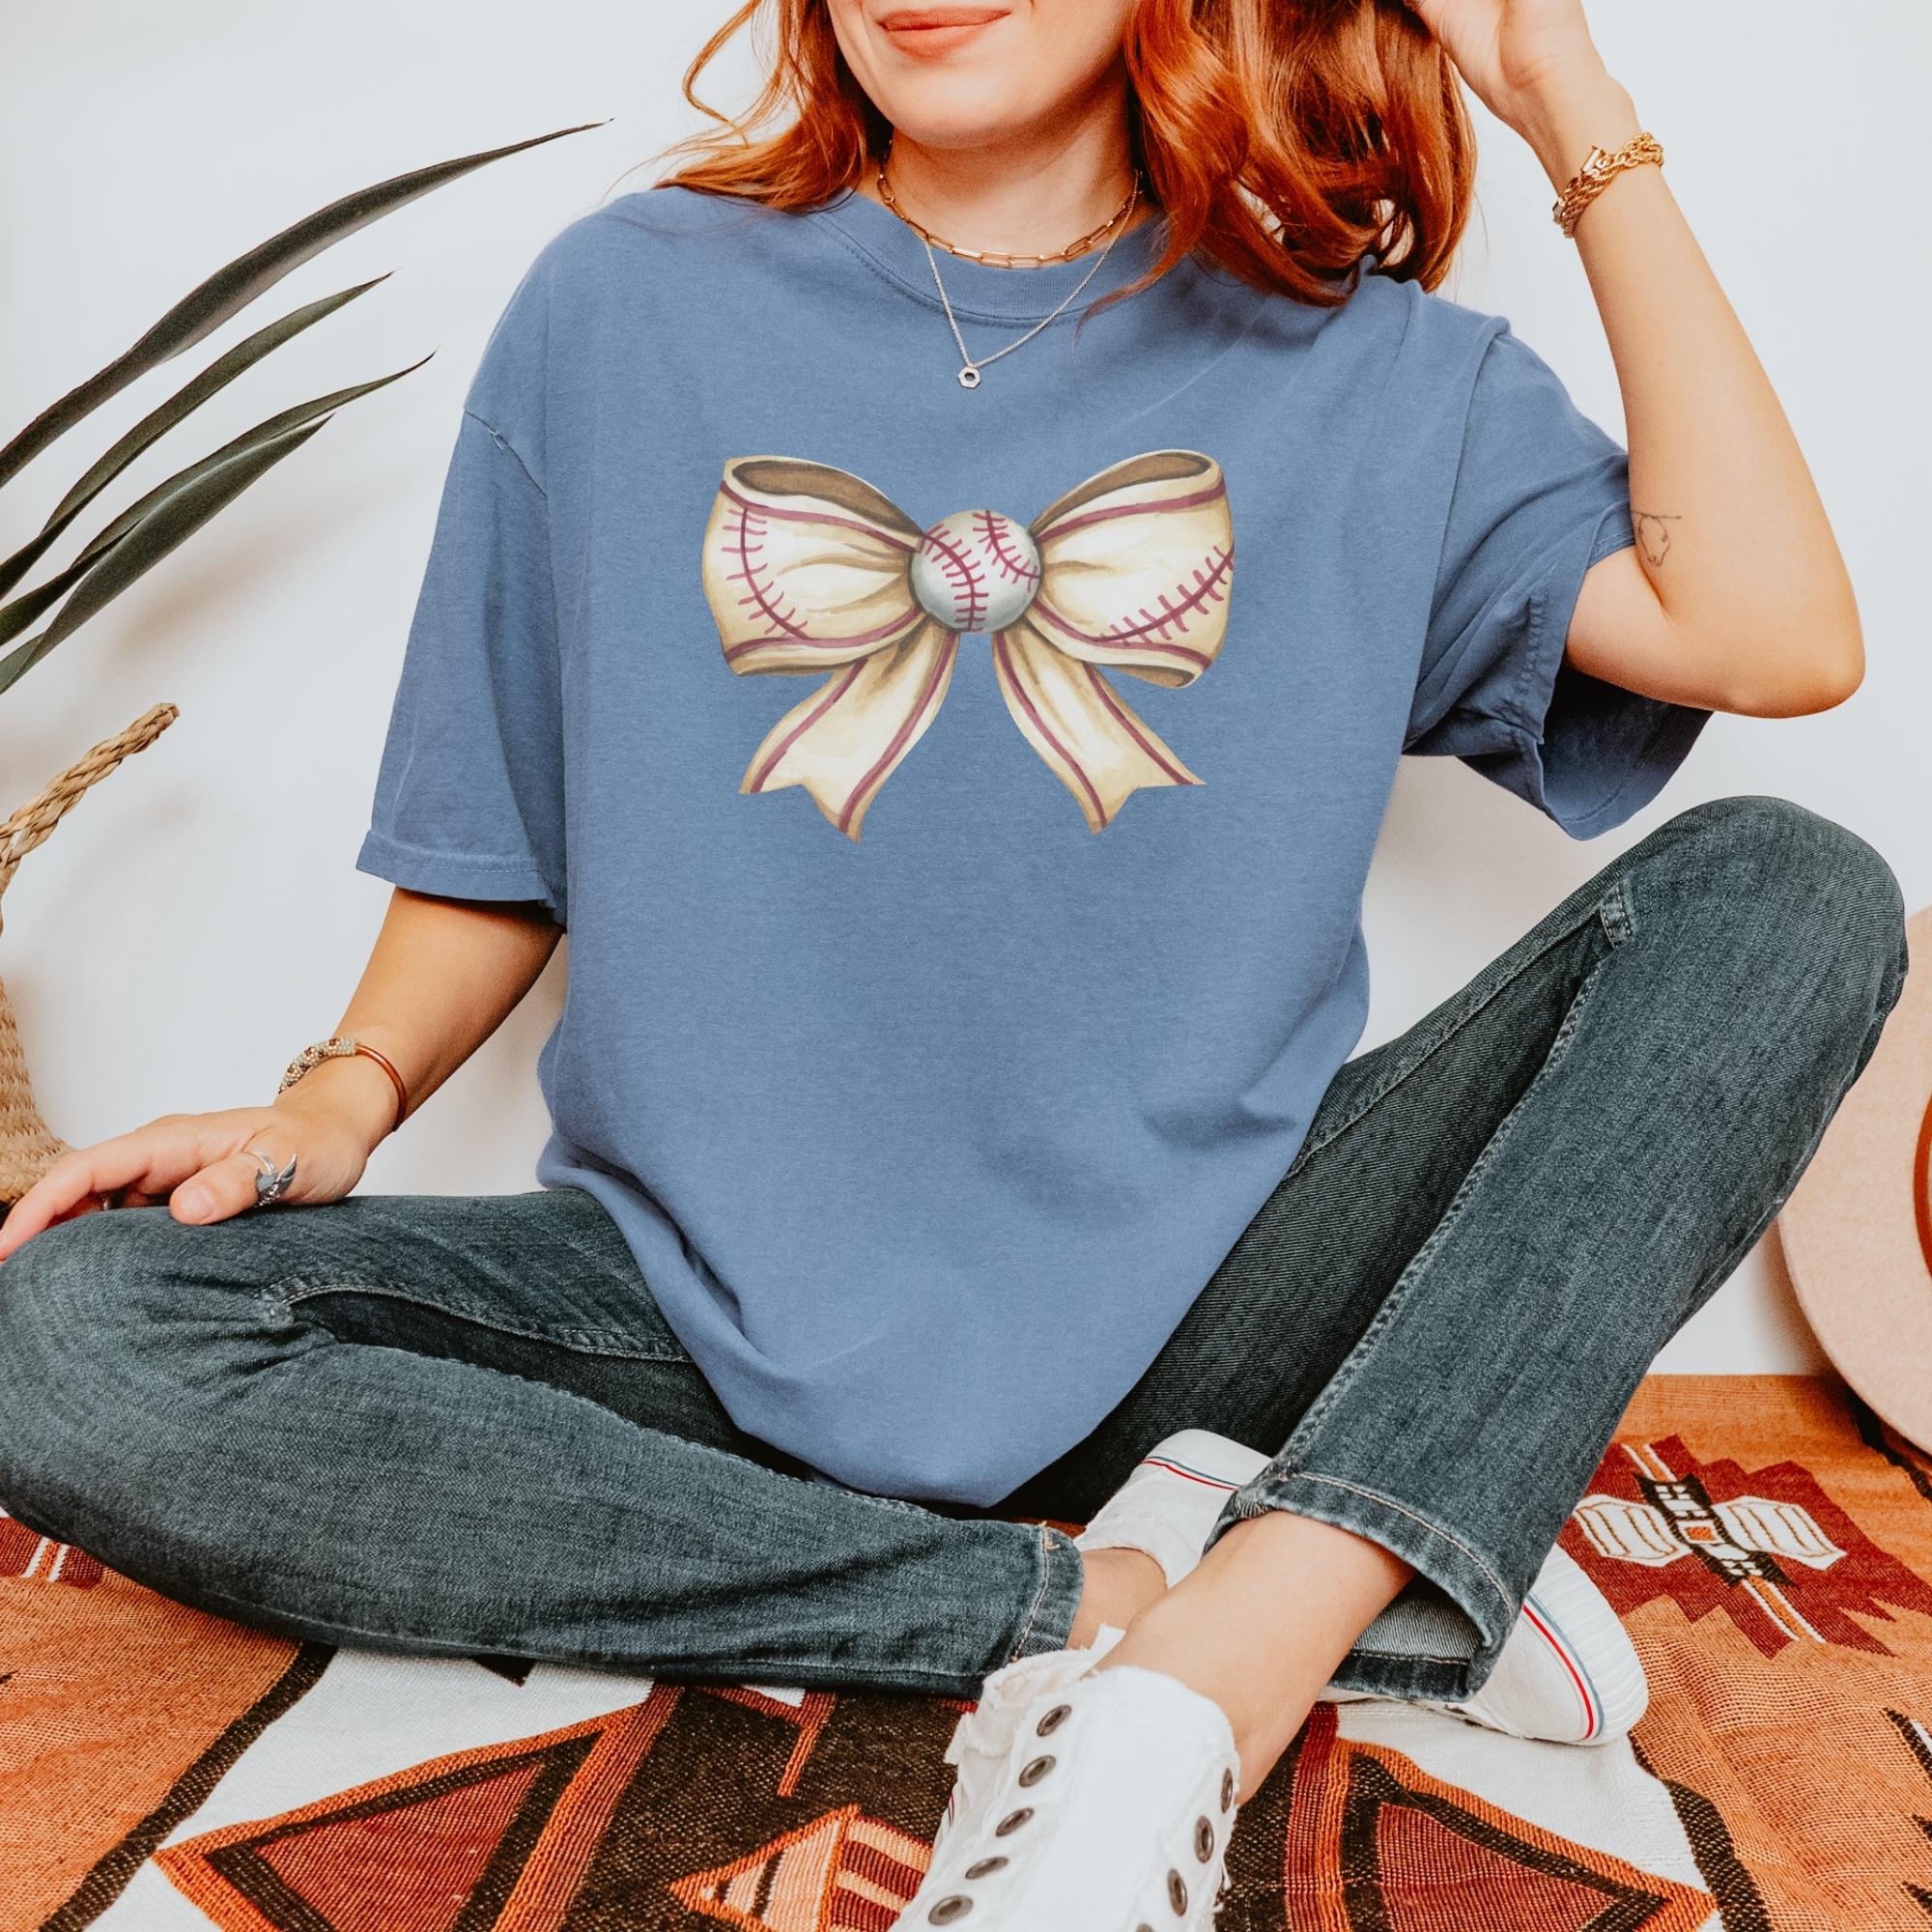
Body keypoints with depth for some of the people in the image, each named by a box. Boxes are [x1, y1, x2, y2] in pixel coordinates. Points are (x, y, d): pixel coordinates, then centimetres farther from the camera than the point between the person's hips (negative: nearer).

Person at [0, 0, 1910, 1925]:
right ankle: (1091, 1594, -20)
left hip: (1178, 1316, 1)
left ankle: (1223, 1655, -30)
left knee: (1792, 891, -14)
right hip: (721, 1313, 1)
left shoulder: (1371, 373, 5)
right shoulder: (623, 306, 5)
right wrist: (342, 1093, -10)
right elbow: (495, 859, 9)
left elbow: (1775, 636, -9)